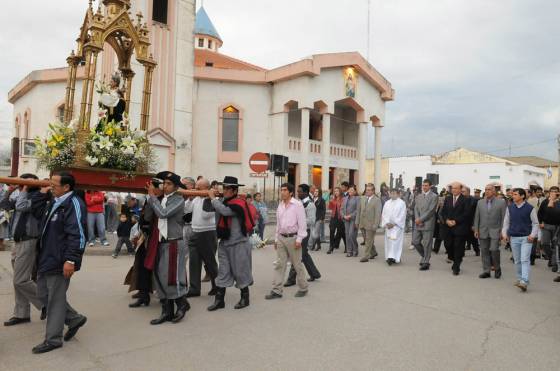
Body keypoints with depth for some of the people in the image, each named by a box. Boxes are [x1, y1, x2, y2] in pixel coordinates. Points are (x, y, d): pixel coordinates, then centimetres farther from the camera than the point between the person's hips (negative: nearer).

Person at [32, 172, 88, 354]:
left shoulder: (74, 204, -18)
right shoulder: (54, 202, 13)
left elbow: (78, 235, -24)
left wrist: (71, 260, -26)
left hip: (60, 262, -10)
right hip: (46, 258, 10)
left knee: (55, 300, 2)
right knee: (43, 295, 17)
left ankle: (53, 339, 17)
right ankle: (75, 318, 30)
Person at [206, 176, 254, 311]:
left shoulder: (239, 204, -17)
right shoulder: (226, 201, 10)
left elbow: (224, 211, -32)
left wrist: (213, 197, -20)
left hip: (239, 244, -7)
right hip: (225, 243, 8)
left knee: (240, 272, 6)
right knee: (223, 272, 10)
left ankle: (245, 298, 23)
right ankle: (219, 300, 17)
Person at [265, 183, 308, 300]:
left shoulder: (297, 204, -9)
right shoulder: (280, 205, 10)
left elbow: (302, 223, -12)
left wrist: (299, 239, -15)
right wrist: (276, 239, 14)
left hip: (293, 238, -6)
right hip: (281, 238, 6)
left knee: (297, 265, 6)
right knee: (279, 265, 5)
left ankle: (303, 289, 22)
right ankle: (276, 291, 11)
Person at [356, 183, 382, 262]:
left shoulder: (377, 200, -9)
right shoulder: (362, 198, 9)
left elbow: (378, 214, -13)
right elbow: (359, 211, 13)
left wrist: (375, 225, -18)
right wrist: (357, 222, 9)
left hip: (371, 224, -6)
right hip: (363, 223, 6)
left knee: (369, 241, 0)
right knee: (368, 240, 17)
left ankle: (366, 256, 6)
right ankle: (373, 253, 36)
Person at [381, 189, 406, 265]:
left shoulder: (402, 203, -3)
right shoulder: (387, 203, 12)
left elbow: (402, 216, -8)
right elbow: (384, 214, 9)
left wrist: (394, 223, -13)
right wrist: (386, 223, -6)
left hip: (397, 226, -5)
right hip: (388, 226, 5)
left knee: (394, 241, -13)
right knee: (389, 242, 6)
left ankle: (392, 258, -17)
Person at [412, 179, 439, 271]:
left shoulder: (434, 196, -4)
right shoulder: (418, 196, 14)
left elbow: (431, 210, -11)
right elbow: (416, 209, 9)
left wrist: (421, 219, -14)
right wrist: (417, 219, -8)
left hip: (428, 223, -6)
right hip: (418, 223, 6)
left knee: (427, 244, -1)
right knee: (415, 242, 7)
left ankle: (425, 262, 9)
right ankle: (425, 256, 28)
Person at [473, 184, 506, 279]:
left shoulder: (501, 202, -1)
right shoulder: (480, 202, 8)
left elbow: (503, 218, -3)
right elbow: (477, 217, 9)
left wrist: (502, 231, -8)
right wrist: (476, 229, 3)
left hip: (495, 231, -3)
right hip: (483, 231, 3)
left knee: (494, 250, -11)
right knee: (484, 251, 7)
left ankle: (497, 268, 14)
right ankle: (486, 271, 17)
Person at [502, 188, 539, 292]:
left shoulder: (530, 208, -4)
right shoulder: (510, 208, 6)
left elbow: (535, 223, 1)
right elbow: (506, 222, 13)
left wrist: (532, 235, -11)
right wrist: (504, 233, 2)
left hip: (526, 238, -4)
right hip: (513, 238, 4)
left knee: (525, 260, -12)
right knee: (517, 261, 12)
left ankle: (524, 282, -17)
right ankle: (519, 278, 25)